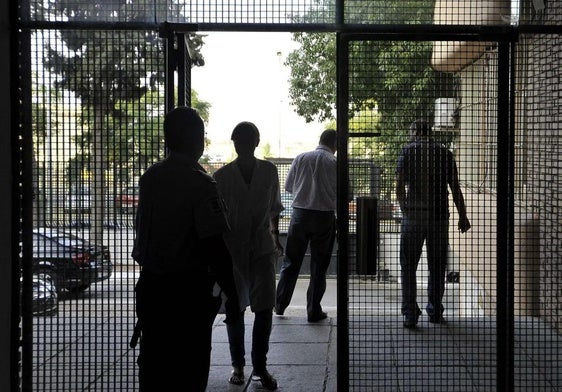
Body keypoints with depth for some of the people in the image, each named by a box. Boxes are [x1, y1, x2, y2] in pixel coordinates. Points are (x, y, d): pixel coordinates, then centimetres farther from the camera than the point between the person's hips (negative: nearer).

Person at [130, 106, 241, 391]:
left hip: (149, 285, 6)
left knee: (152, 367, 15)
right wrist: (231, 295, -11)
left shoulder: (149, 177, 5)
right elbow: (215, 247, -18)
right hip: (188, 290, -6)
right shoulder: (200, 184, -15)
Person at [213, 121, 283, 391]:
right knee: (234, 308, 7)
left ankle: (260, 366, 6)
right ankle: (238, 365, 19)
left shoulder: (269, 171, 2)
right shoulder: (222, 176, -4)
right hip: (232, 248, -1)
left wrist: (275, 237, 18)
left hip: (262, 247, 1)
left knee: (265, 307, -5)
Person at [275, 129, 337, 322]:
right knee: (318, 265, 7)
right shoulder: (334, 163, -7)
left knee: (291, 261, 13)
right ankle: (314, 311, 10)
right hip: (325, 216, -2)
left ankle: (280, 305, 18)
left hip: (300, 213, 2)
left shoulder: (300, 158, 1)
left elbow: (288, 186, 8)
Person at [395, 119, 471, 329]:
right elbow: (455, 188, 4)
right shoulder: (445, 153, 6)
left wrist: (404, 209, 8)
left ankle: (410, 313, -2)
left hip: (413, 216, -2)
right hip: (439, 217, 2)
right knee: (437, 266, 13)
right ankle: (435, 311, 20)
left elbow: (399, 186, -6)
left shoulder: (408, 151, 0)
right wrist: (463, 216, 11)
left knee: (408, 266, 4)